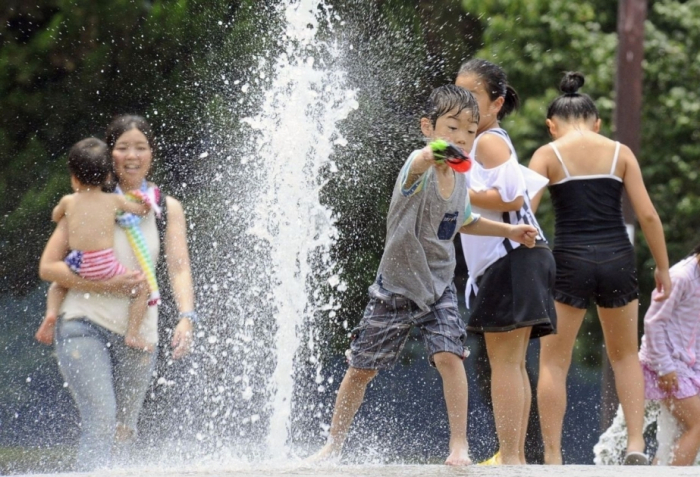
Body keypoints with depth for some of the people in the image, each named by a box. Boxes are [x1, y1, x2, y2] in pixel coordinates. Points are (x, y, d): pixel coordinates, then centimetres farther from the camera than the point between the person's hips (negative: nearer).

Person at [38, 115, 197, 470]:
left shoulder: (167, 209, 9)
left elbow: (179, 269, 1)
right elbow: (47, 267, 0)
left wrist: (186, 318, -19)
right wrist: (106, 284, -14)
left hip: (139, 334, 4)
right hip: (85, 325, -4)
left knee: (123, 433, 9)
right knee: (100, 421, -21)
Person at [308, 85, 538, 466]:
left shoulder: (459, 176, -2)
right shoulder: (418, 170, -22)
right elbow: (417, 167, -52)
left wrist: (508, 231, 15)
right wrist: (432, 156, -75)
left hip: (438, 288, 3)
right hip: (396, 288, -3)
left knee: (448, 356, -19)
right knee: (361, 369, 7)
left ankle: (459, 445, -11)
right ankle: (334, 444, 25)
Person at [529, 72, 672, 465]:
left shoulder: (548, 155, 3)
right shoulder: (619, 152, 8)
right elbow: (648, 215, 3)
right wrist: (663, 269, 11)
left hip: (570, 260, -2)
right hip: (618, 260, 2)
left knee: (554, 362, 9)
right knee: (625, 355, 21)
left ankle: (553, 456, 2)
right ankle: (636, 443, 8)